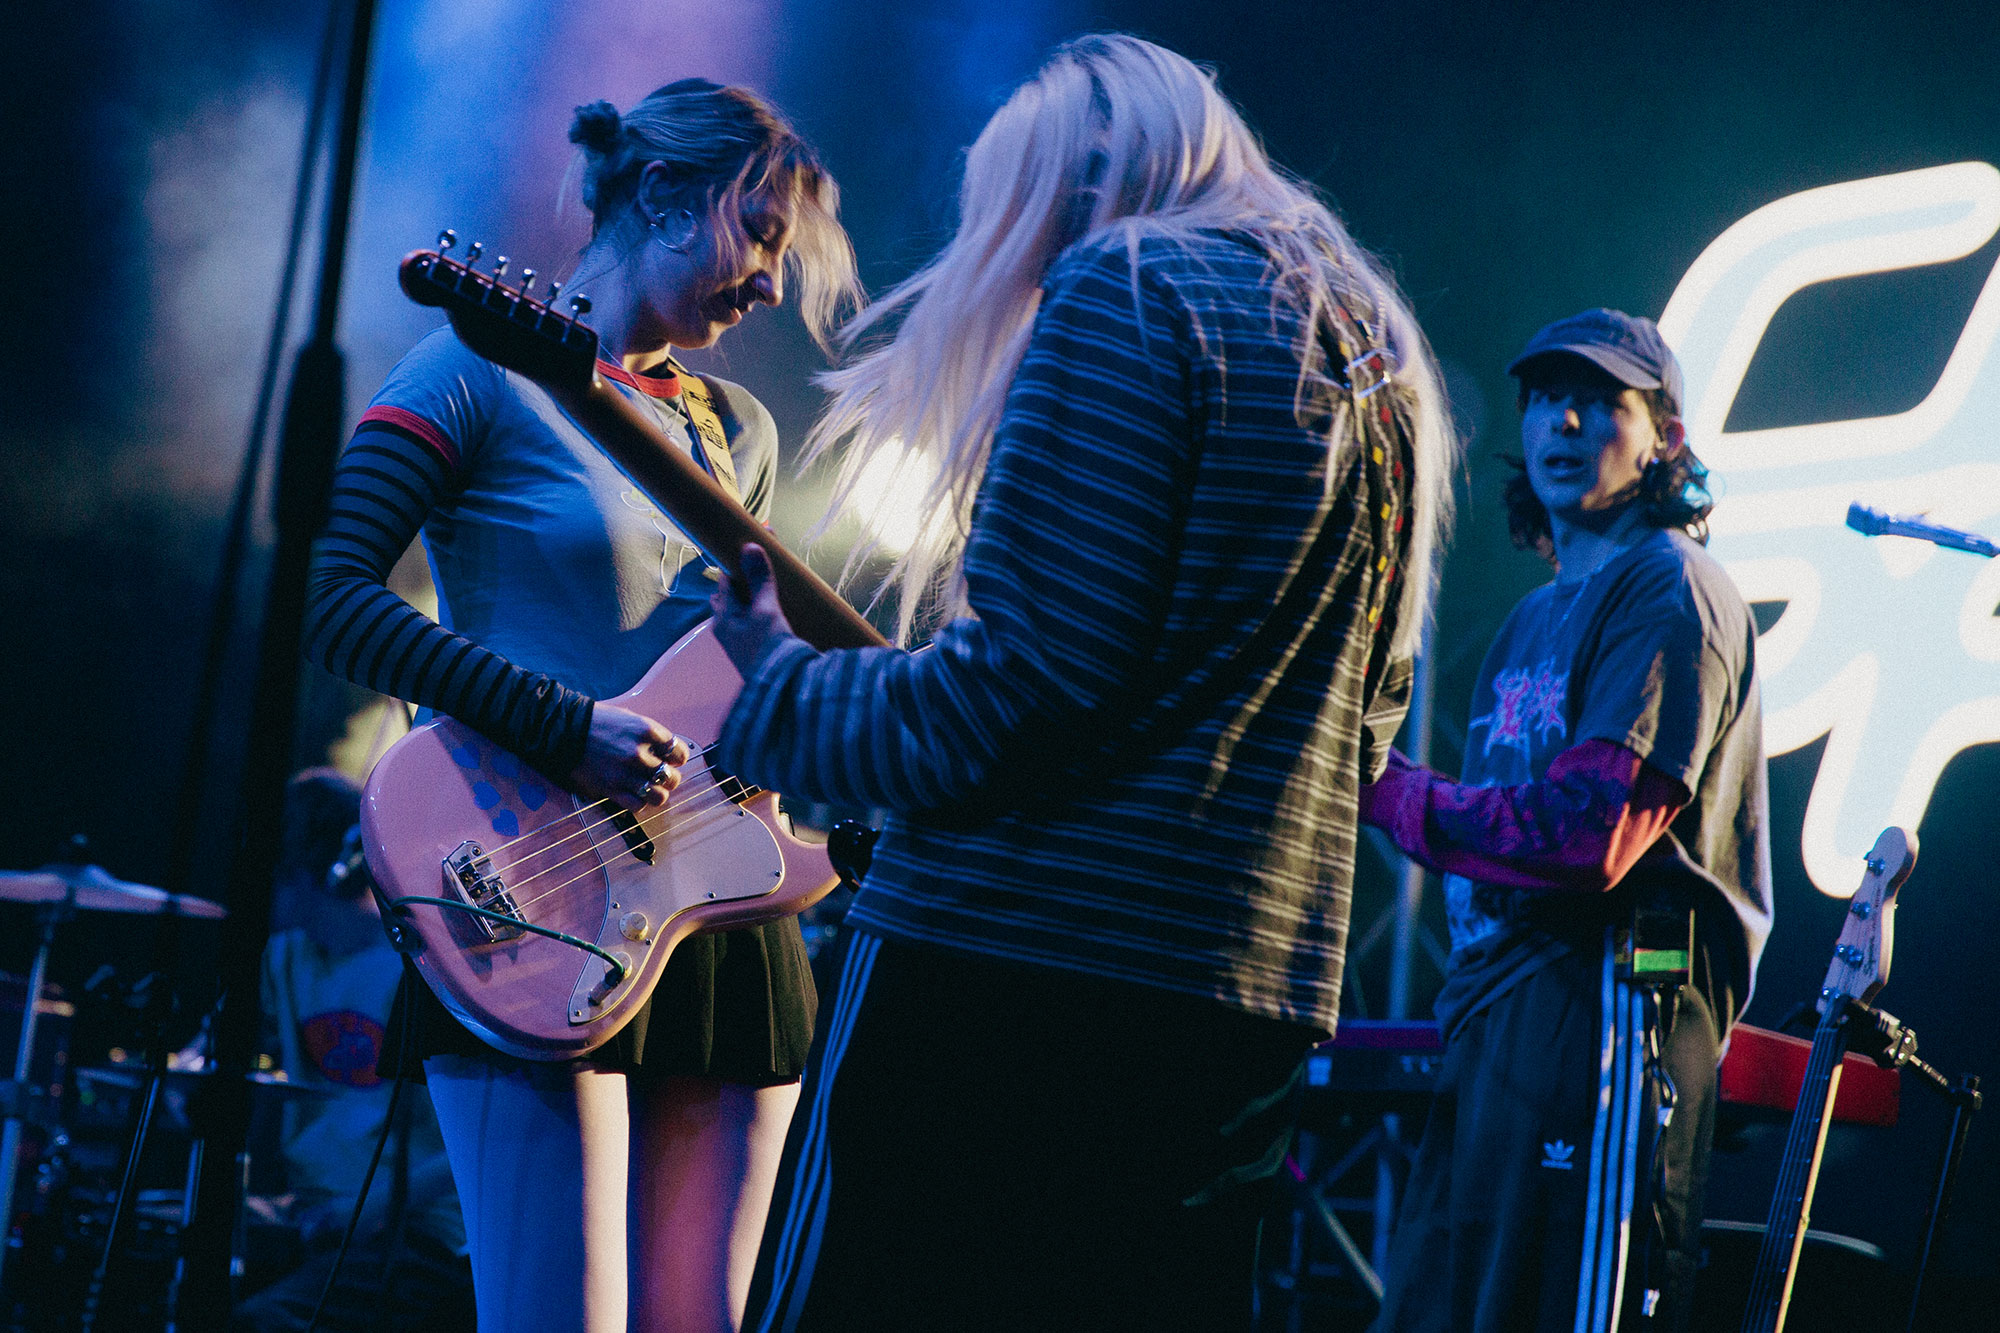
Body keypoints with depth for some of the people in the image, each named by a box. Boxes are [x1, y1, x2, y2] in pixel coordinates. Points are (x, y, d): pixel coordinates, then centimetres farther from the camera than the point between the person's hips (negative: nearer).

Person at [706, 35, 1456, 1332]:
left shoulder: (1126, 286, -7)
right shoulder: (1380, 363, 20)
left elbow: (1022, 684, -15)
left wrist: (782, 683, 0)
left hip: (1006, 976, -9)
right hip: (1256, 1006, 9)